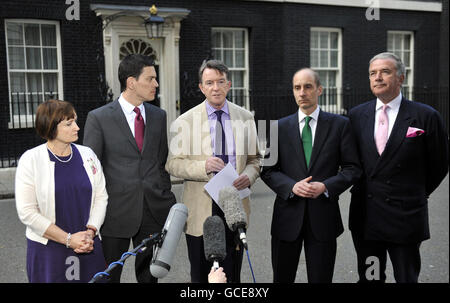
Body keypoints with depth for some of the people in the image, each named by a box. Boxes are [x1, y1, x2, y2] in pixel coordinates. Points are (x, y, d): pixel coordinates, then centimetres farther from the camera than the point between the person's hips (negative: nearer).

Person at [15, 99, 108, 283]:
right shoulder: (30, 159, -7)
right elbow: (27, 212, -11)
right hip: (48, 250, -3)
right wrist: (69, 239, -14)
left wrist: (90, 232, -10)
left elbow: (101, 196, 4)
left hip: (88, 247, 3)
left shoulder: (87, 154, 3)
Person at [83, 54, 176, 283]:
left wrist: (168, 202, 10)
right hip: (116, 212, -3)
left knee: (149, 275, 15)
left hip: (154, 212, 4)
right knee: (108, 275, 11)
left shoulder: (158, 116, 8)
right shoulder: (99, 118, -6)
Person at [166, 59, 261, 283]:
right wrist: (203, 166, -20)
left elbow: (254, 158, 13)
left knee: (232, 275, 10)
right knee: (201, 275, 10)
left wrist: (248, 175, -9)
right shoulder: (185, 121, -3)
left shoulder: (245, 118, 6)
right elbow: (172, 164, -3)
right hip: (200, 208, -2)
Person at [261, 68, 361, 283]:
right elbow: (268, 170, 4)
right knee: (282, 279, 12)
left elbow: (352, 168, 2)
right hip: (288, 215, 1)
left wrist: (326, 186, -15)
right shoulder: (280, 127, 6)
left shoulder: (339, 124, 3)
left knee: (321, 279, 9)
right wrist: (292, 186, -14)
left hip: (323, 217, -1)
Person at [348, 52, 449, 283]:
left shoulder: (426, 116, -6)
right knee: (368, 277, 15)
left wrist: (417, 194, 9)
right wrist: (361, 190, 9)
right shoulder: (356, 115, 3)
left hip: (406, 218, -3)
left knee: (407, 278, 10)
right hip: (365, 217, 3)